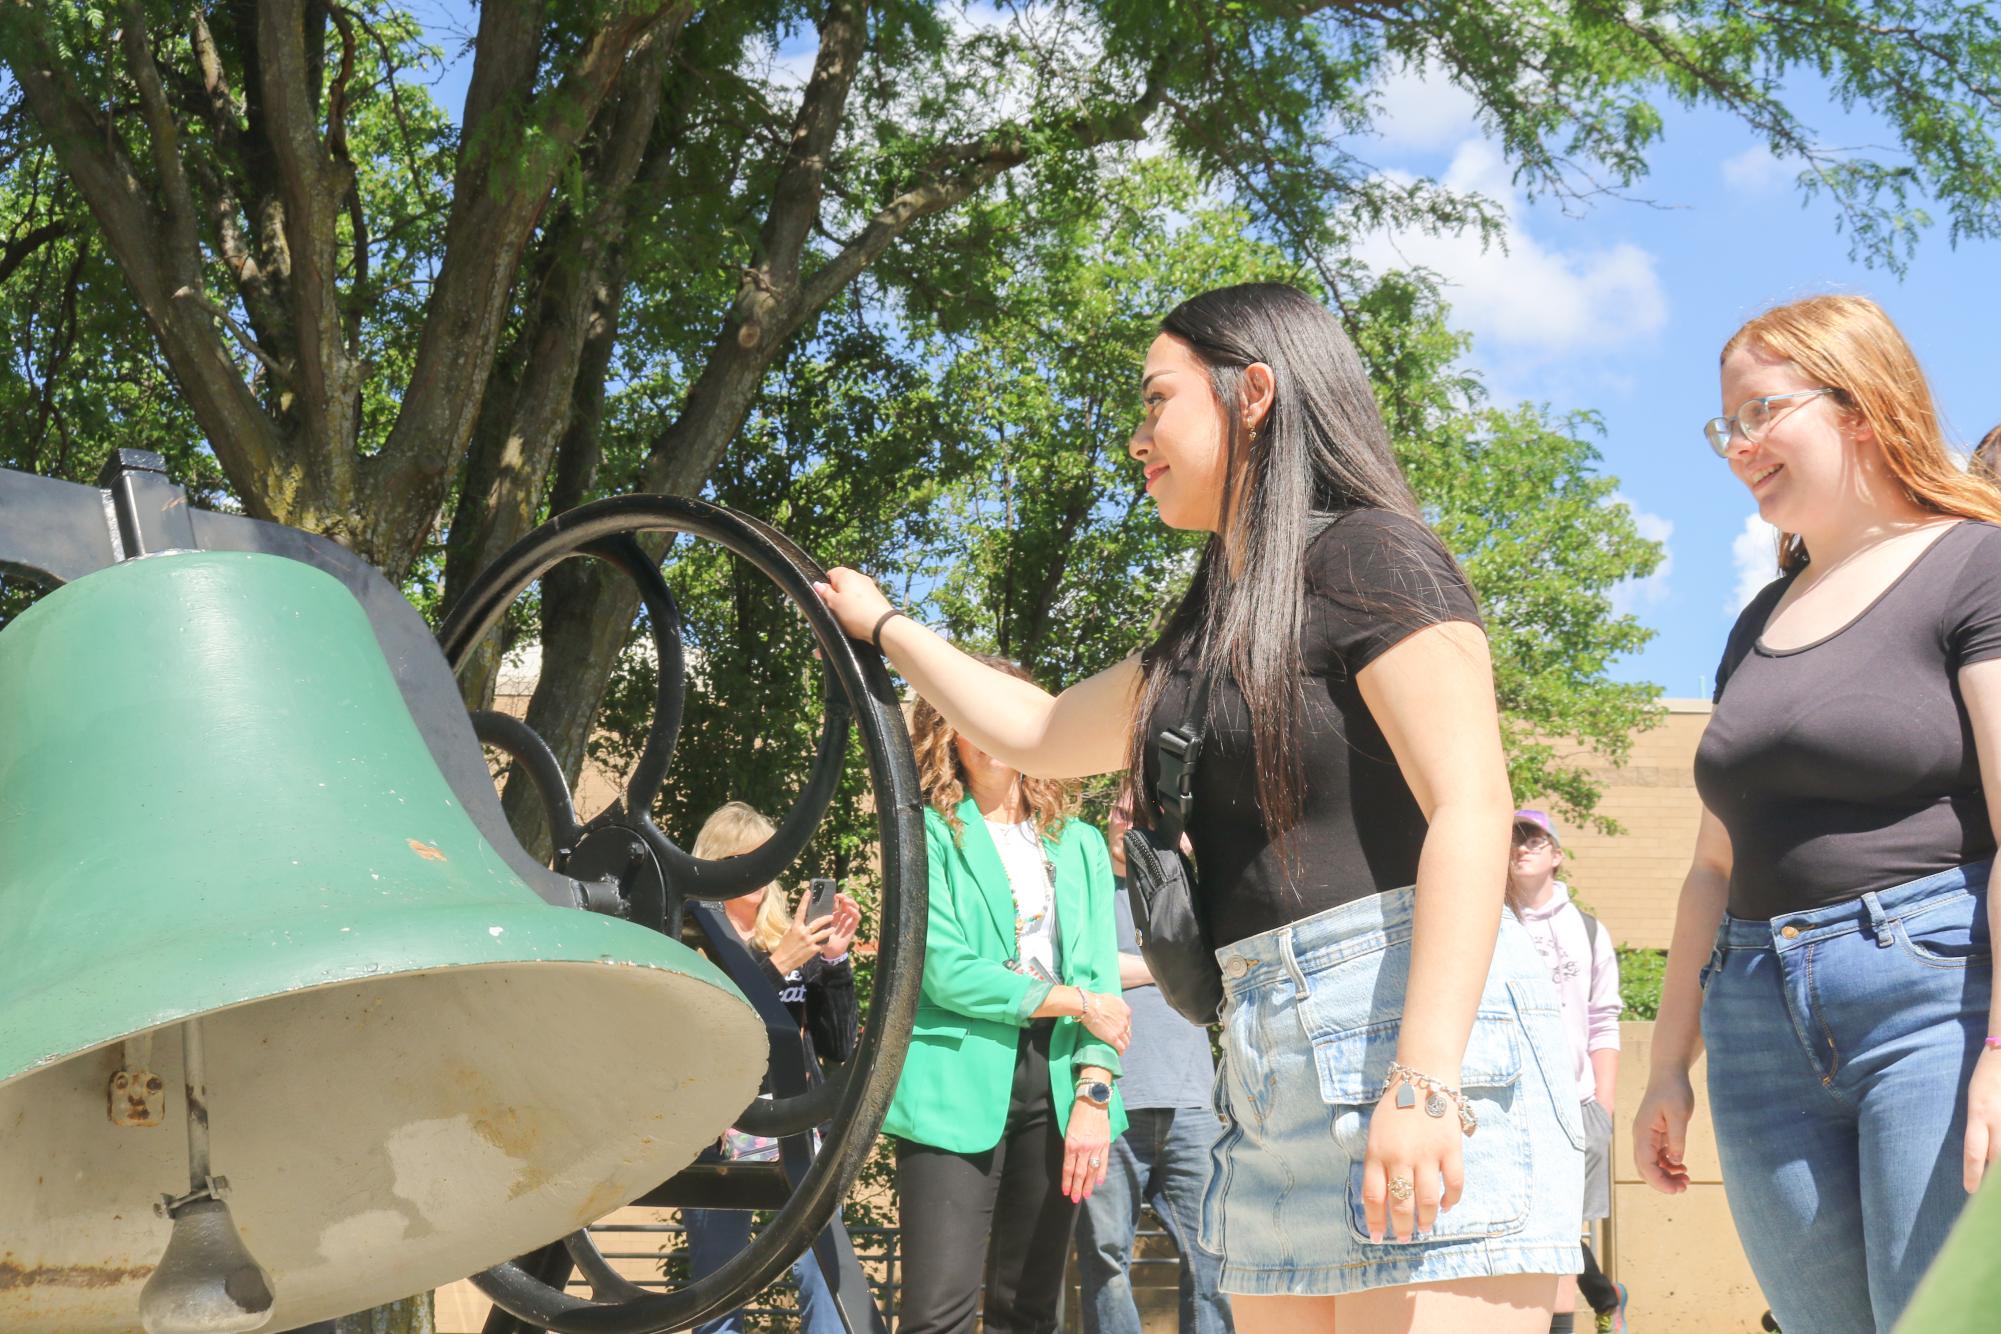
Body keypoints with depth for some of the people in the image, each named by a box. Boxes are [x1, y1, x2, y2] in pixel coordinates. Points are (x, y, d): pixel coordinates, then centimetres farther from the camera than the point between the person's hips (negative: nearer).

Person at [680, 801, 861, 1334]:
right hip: (722, 1140, -3)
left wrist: (834, 959, -2)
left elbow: (837, 1046, 10)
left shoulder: (795, 940, 12)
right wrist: (776, 967, -18)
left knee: (827, 1283, -10)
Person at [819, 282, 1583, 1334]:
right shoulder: (1212, 629, 21)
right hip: (1265, 1056, 8)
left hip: (1411, 1025, -8)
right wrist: (882, 627, 44)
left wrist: (1425, 1079, -24)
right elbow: (1038, 734, 37)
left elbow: (1471, 809, -15)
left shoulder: (1368, 556, -4)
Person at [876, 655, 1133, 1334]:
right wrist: (1076, 1002, -5)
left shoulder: (1080, 843, 14)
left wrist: (1094, 1094, -8)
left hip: (1056, 1083, 4)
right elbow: (947, 972, -9)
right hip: (959, 1082, -4)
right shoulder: (930, 835, 2)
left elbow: (1099, 975, 5)